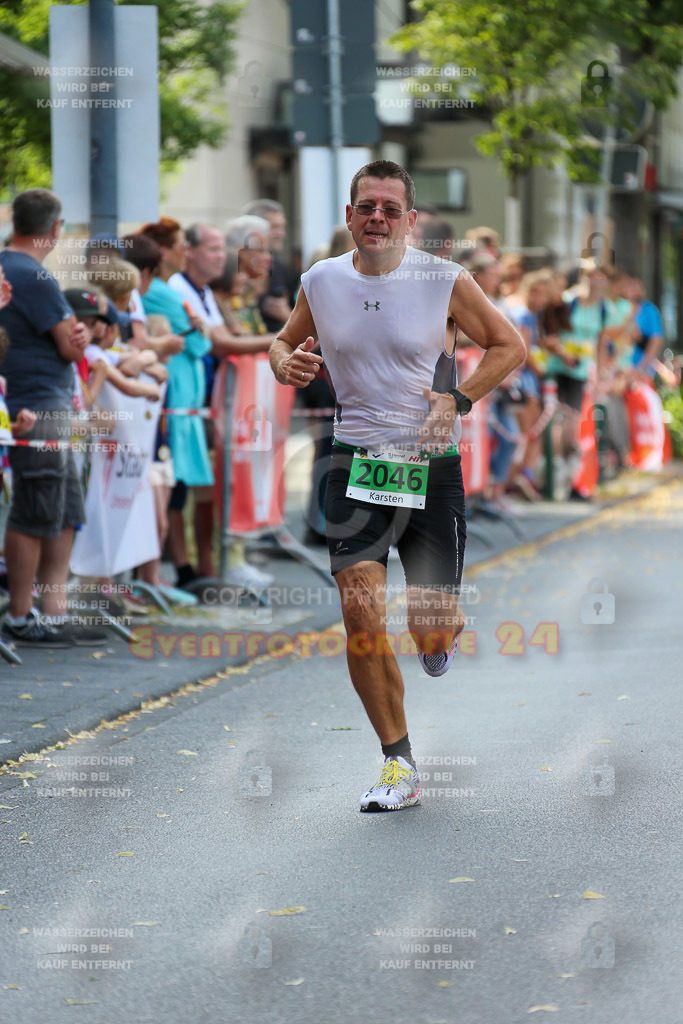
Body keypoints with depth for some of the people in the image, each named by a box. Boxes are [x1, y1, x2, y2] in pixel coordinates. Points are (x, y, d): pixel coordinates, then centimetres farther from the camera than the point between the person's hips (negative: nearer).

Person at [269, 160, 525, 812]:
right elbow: (287, 339, 19)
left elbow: (509, 345, 4)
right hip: (357, 464, 1)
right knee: (361, 613, -13)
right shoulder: (321, 282, 1)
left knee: (431, 636, 1)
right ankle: (398, 766, -1)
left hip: (432, 465, -1)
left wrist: (459, 399, -10)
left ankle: (447, 631, 42)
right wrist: (285, 364, -4)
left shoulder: (444, 282, -6)